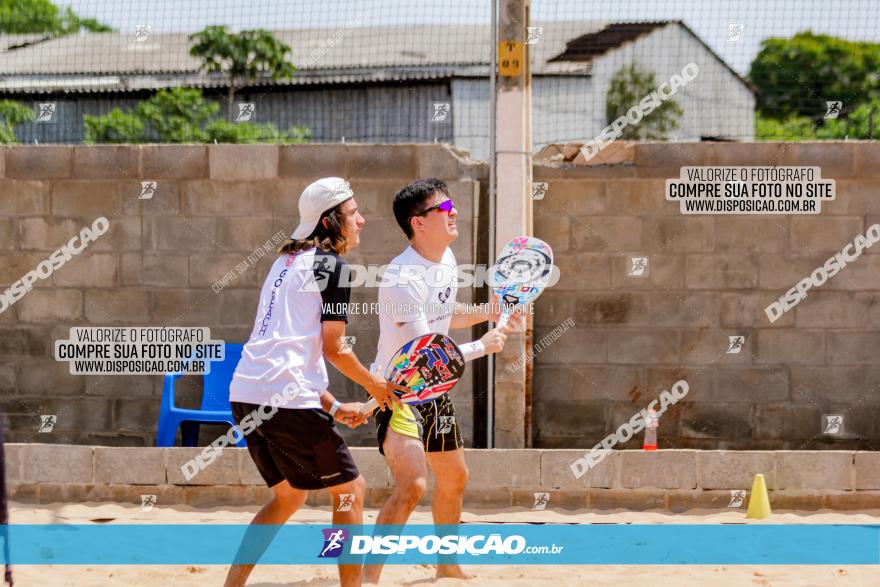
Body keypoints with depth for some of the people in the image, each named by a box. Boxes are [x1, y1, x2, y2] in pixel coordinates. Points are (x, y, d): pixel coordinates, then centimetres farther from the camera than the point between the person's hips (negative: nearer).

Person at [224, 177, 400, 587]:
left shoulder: (286, 262, 22)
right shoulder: (333, 266, -4)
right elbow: (333, 347, -9)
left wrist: (332, 407, 24)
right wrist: (375, 385, 7)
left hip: (245, 393, 9)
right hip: (287, 399, -9)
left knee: (289, 494, 24)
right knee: (350, 490, 6)